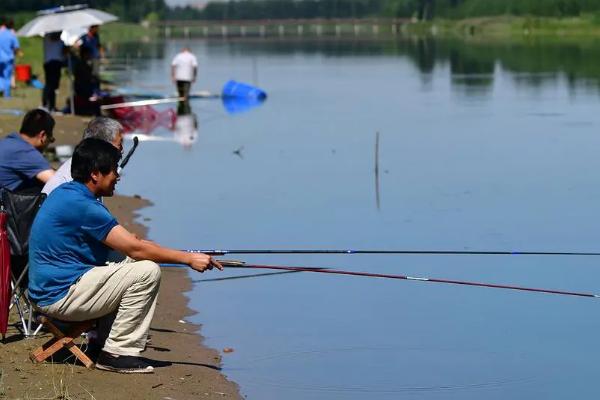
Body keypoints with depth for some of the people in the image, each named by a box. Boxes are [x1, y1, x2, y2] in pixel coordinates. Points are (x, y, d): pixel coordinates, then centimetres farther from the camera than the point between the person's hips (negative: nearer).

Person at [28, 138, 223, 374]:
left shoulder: (65, 193, 12)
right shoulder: (82, 206, -20)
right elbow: (135, 249, -19)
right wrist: (189, 259, -13)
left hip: (46, 290, 10)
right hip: (61, 296, -10)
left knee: (135, 265, 18)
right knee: (147, 271, -16)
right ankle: (117, 353, -10)